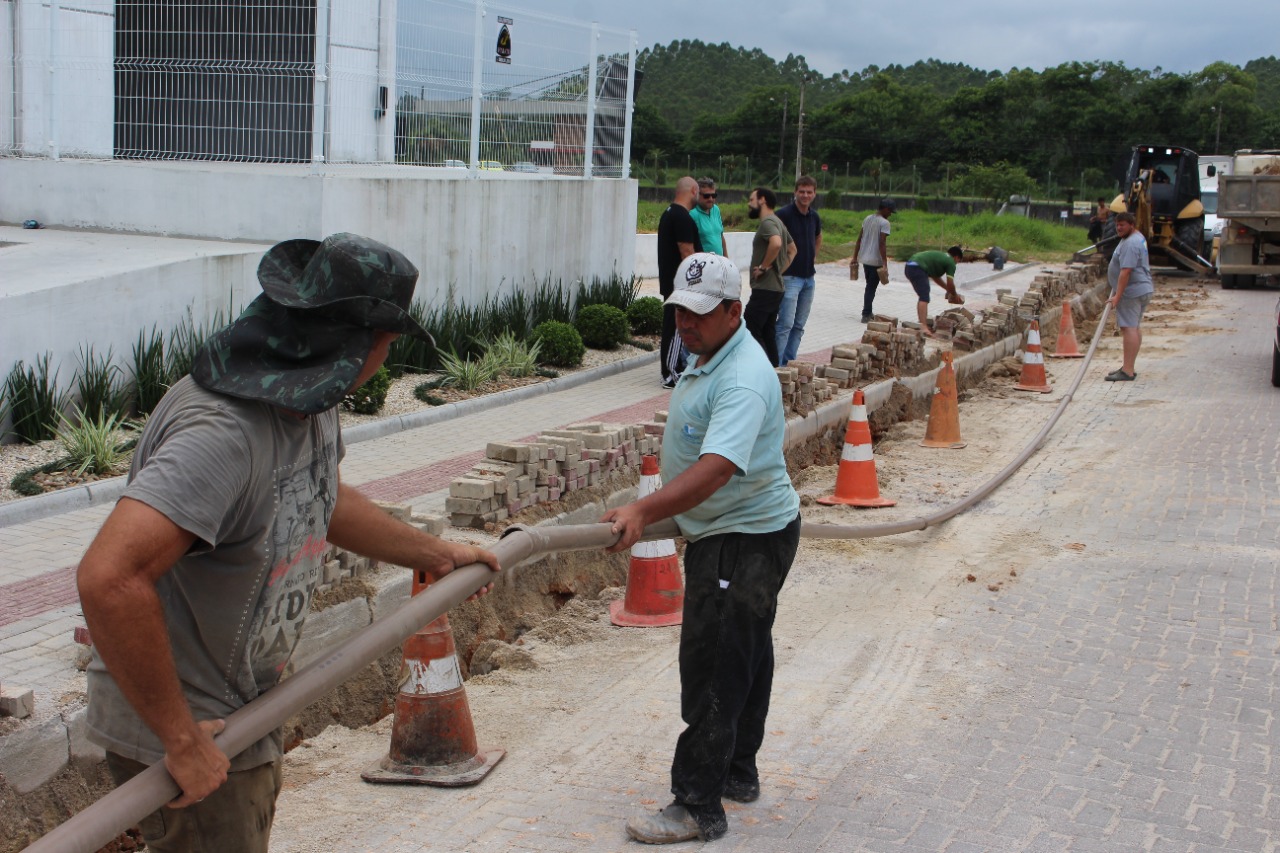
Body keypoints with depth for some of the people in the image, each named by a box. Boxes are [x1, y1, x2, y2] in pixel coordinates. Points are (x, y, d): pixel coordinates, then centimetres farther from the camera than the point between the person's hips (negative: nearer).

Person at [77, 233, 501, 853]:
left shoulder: (309, 400, -1)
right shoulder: (224, 434, -33)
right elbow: (109, 580, -42)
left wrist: (435, 555, 29)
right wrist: (181, 740, -33)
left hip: (248, 714, 10)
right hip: (184, 734, -10)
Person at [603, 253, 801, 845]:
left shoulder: (742, 381, -26)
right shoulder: (707, 356, 8)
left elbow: (716, 468, -40)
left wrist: (643, 512, -49)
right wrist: (652, 512, 26)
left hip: (745, 542, -11)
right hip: (726, 534, 11)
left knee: (712, 673, -7)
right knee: (744, 660, 20)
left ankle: (698, 807, 1)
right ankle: (738, 774, 34)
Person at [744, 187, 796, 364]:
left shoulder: (768, 222, -13)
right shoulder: (777, 223, 18)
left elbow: (776, 243, -34)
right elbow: (792, 250, 28)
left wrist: (763, 266, -23)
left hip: (764, 290, -10)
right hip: (775, 288, 10)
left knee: (750, 330, -12)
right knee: (768, 334, 12)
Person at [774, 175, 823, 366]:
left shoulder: (814, 217, 9)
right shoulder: (784, 214, -11)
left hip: (808, 277, 7)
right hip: (790, 276, -7)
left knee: (799, 325, 9)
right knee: (786, 323, -11)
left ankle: (789, 363, 17)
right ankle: (777, 366, -8)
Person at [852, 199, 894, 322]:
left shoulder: (867, 219, 9)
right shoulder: (884, 223, -13)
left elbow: (859, 239, 11)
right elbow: (882, 244, -19)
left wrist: (855, 257, 16)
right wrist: (885, 265, -18)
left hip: (864, 259, 7)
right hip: (876, 261, -7)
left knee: (869, 286, 18)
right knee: (871, 288, 0)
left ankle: (869, 312, 25)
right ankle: (866, 315, 1)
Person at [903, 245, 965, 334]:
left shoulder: (940, 256, 29)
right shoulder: (950, 262, 3)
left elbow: (935, 277, 40)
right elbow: (950, 283, 1)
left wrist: (948, 290, 45)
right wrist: (954, 295, 19)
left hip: (910, 266, 10)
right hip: (917, 268, -10)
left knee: (923, 297, 22)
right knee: (924, 298, -15)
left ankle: (923, 322, 31)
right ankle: (923, 326, -26)